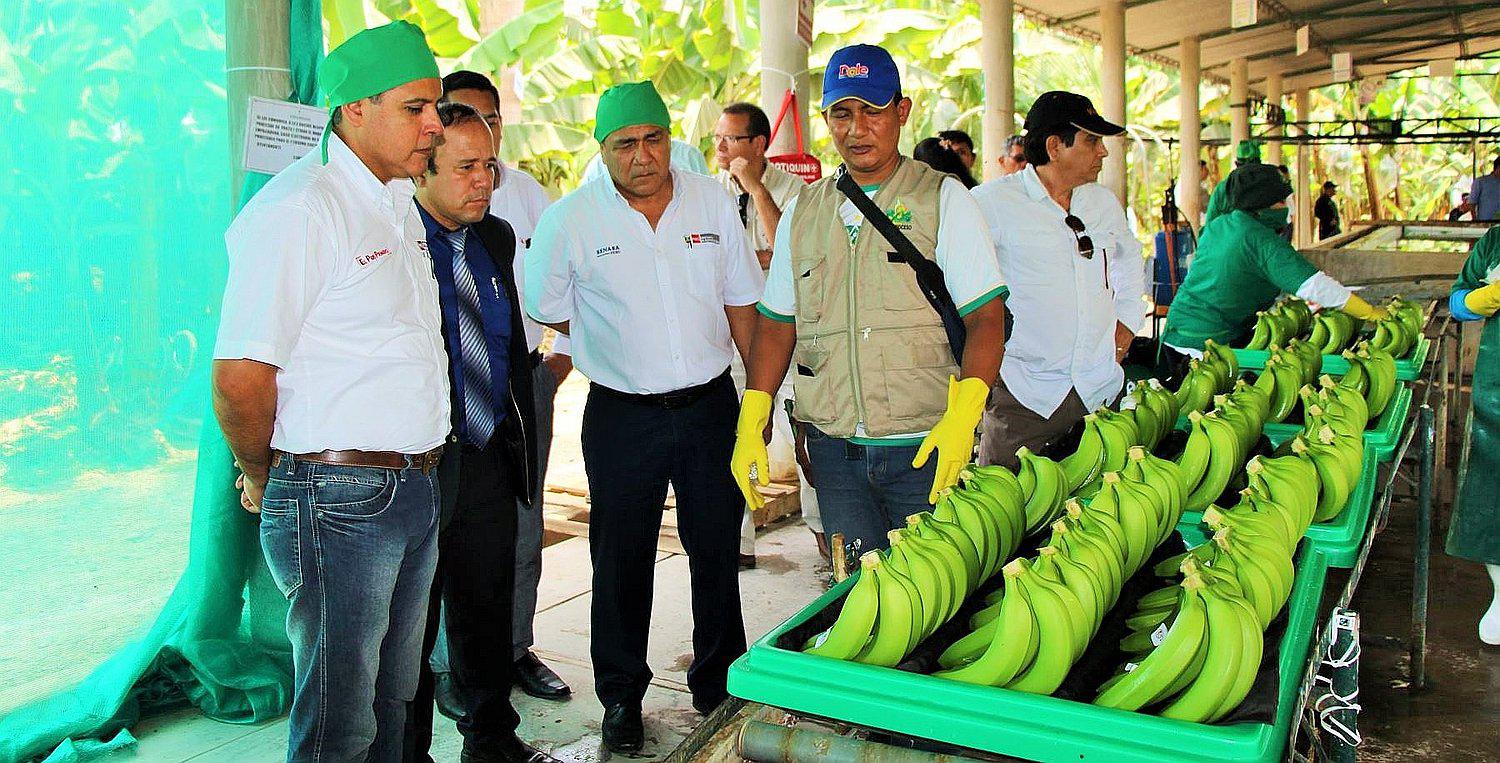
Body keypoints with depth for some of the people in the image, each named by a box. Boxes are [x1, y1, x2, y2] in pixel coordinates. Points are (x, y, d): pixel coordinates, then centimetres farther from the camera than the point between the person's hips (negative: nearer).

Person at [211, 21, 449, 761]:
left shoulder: (399, 201, 13)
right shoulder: (299, 208, -16)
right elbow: (239, 374, -20)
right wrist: (263, 480, -4)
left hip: (416, 490, 8)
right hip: (338, 498, -8)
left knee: (392, 699, 20)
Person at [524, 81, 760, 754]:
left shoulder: (713, 202, 1)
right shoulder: (568, 220, -7)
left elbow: (740, 300, 8)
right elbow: (548, 310, 6)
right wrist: (615, 346, 7)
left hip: (710, 404, 2)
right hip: (621, 415, -2)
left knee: (717, 549, 12)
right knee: (621, 560, 7)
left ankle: (719, 681, 31)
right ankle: (621, 695, 25)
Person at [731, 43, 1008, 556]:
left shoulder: (944, 199, 1)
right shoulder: (802, 214, 12)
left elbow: (985, 317, -6)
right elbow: (776, 325, 14)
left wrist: (962, 417, -20)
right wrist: (750, 426, 4)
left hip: (926, 448, -3)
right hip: (834, 450, 3)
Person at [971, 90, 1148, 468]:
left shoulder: (1104, 202, 14)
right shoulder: (990, 203, -8)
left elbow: (1130, 262, 32)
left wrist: (1126, 325, 20)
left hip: (1101, 390, 5)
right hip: (1022, 395, -5)